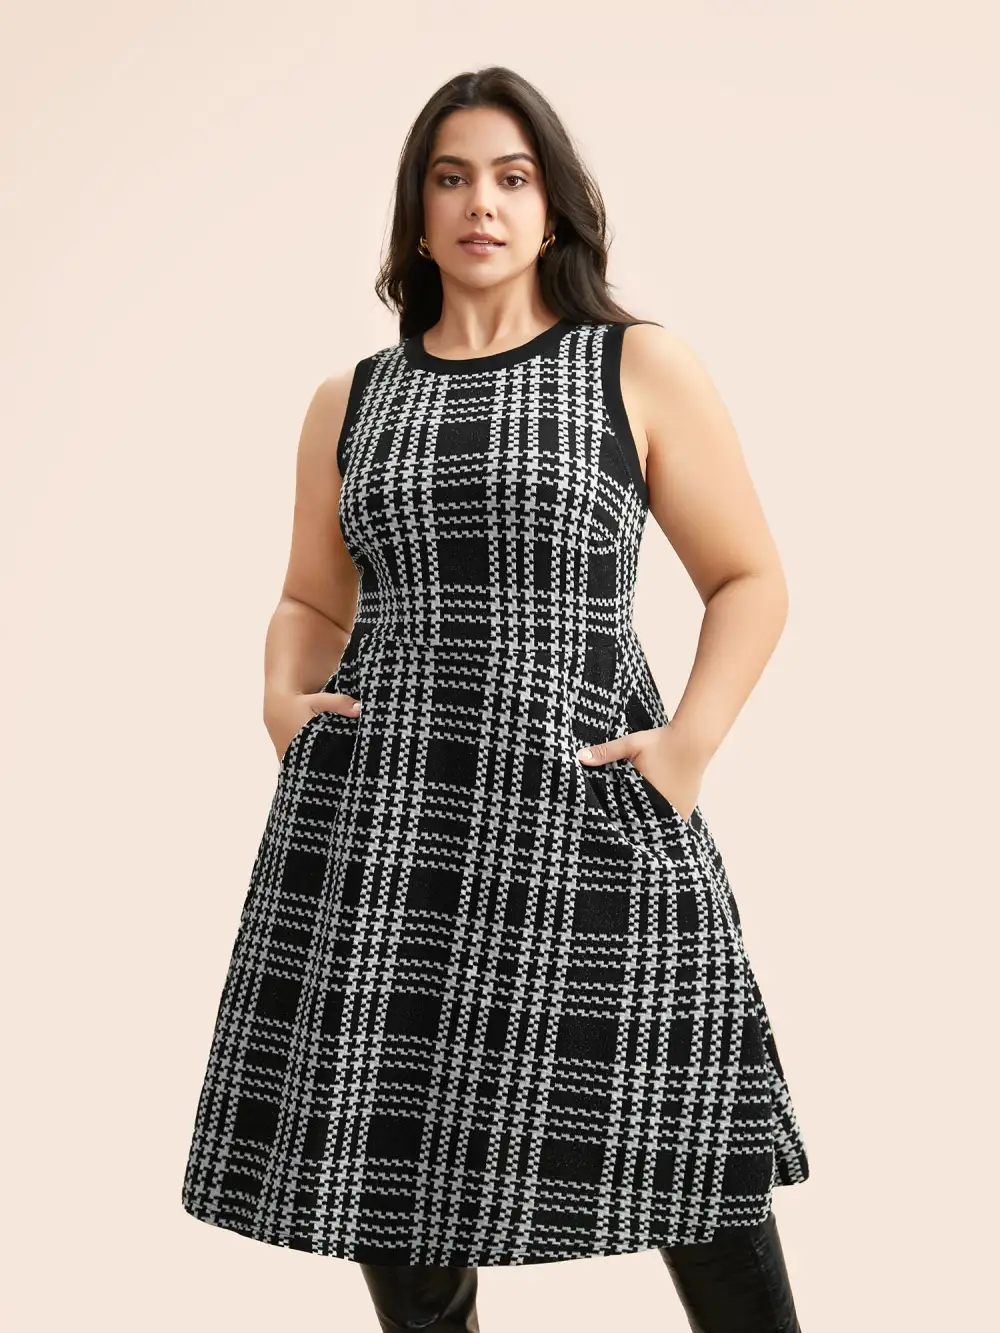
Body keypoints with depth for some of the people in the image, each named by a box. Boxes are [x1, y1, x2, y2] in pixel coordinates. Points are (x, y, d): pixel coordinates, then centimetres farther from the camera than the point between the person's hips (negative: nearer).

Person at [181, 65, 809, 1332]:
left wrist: (693, 739, -9)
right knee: (391, 1156, 7)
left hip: (586, 808, -2)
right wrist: (282, 699, 2)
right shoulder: (350, 401, 14)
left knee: (682, 1140, -1)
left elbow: (750, 579, 5)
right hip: (376, 819, 3)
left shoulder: (641, 369, 5)